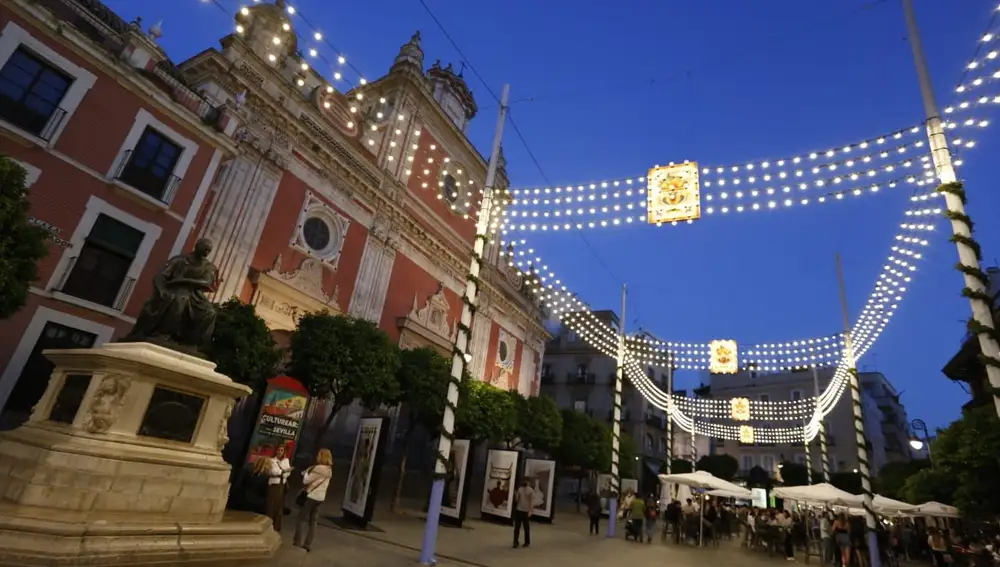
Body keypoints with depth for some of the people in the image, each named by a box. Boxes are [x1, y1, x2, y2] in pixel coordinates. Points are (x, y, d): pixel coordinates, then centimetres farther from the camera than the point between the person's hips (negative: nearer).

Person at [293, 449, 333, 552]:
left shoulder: (318, 468, -18)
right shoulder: (329, 470, 7)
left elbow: (306, 480, -13)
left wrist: (306, 472, 4)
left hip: (311, 496, -7)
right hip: (320, 497, 7)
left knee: (301, 519, 4)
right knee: (313, 522, 10)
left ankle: (297, 542, 6)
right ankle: (308, 544, 13)